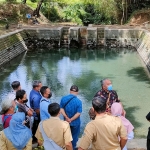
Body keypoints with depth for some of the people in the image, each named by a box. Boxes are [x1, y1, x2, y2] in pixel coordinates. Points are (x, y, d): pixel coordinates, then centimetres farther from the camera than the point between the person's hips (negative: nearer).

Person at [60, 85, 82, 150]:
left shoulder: (63, 98, -10)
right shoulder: (78, 101, -19)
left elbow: (61, 109, -11)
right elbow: (78, 113, -21)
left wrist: (66, 118, -17)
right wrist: (71, 120, -18)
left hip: (66, 121, 3)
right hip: (75, 122, -3)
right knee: (74, 136, 17)